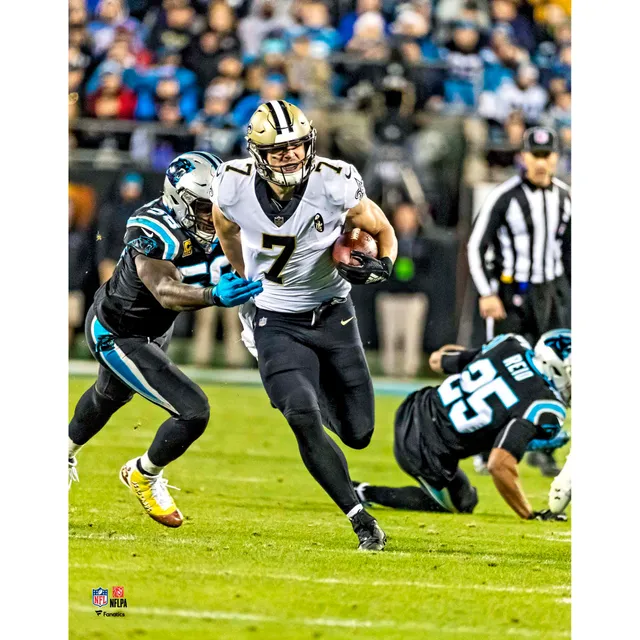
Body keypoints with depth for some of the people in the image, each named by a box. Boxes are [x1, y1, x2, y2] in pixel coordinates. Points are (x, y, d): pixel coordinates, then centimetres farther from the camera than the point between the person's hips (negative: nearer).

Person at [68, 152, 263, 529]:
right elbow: (166, 292, -50)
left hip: (156, 330, 9)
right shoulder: (153, 232, -38)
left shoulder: (220, 225, -18)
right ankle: (144, 476, 14)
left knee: (110, 397, 35)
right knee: (193, 412, -17)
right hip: (116, 335, -9)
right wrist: (214, 296, -67)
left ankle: (66, 452, 67)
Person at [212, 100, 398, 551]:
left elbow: (384, 231, -4)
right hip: (275, 323, -1)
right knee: (304, 420, -23)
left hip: (332, 315, 1)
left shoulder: (335, 185, -21)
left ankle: (316, 386, 43)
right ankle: (361, 520, -13)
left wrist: (381, 266, -26)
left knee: (358, 434, 7)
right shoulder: (235, 188, -17)